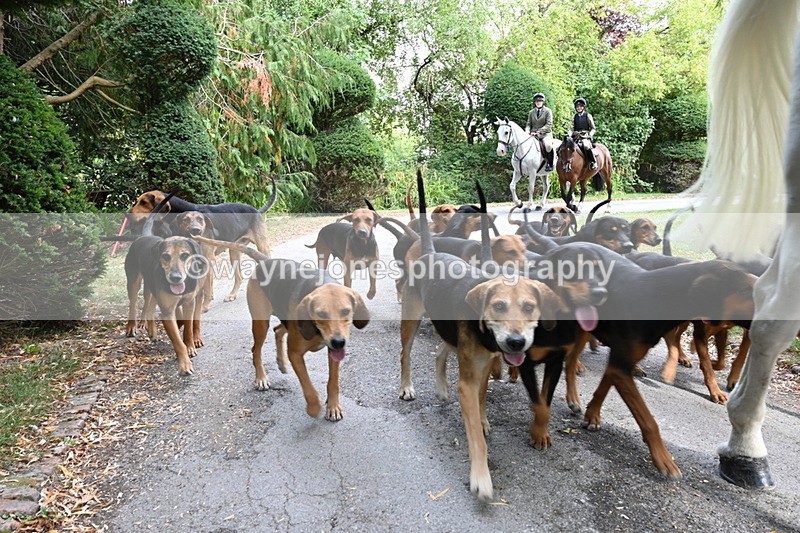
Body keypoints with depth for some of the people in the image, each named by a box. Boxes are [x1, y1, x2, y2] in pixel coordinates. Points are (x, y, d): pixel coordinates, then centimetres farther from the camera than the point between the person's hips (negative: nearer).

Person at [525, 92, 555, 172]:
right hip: (533, 134, 5)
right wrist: (527, 131, -9)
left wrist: (539, 131, -19)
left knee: (548, 145, -34)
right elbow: (529, 124, 15)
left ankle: (550, 164, -19)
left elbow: (549, 124, -7)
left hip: (545, 134, -5)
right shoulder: (531, 112, 15)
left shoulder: (548, 111, 3)